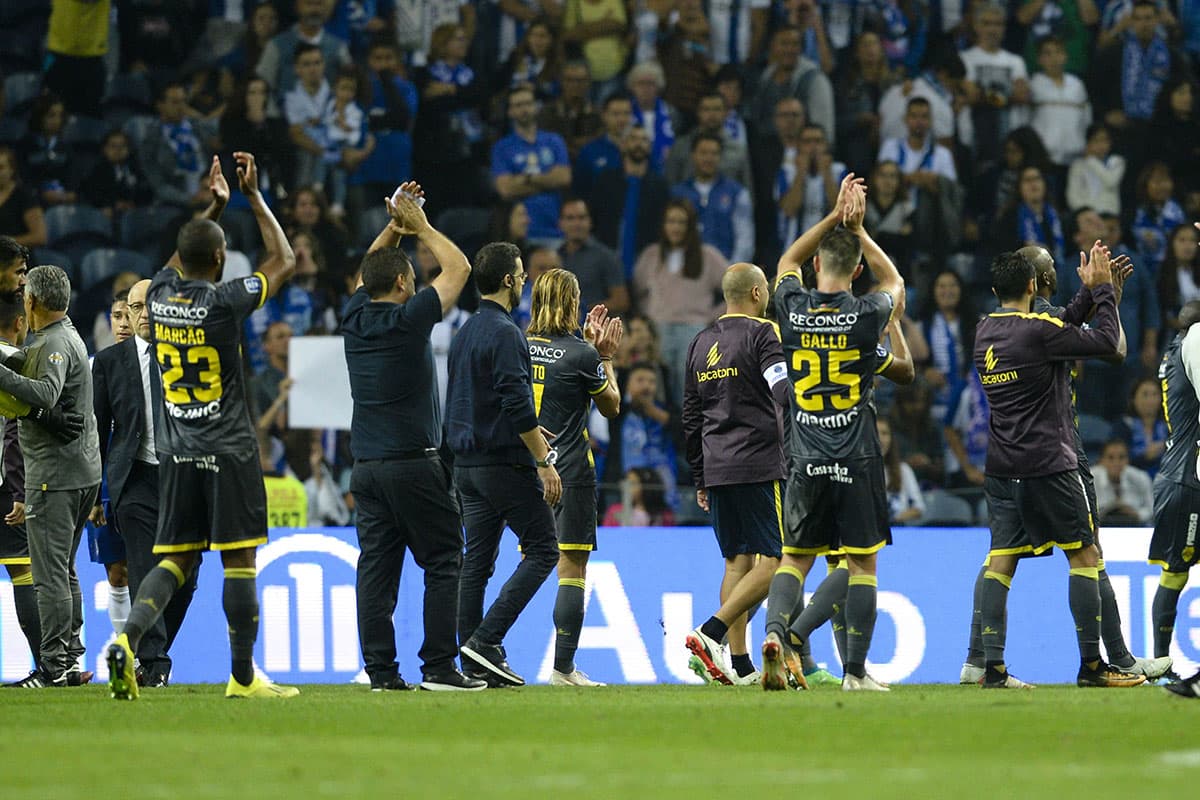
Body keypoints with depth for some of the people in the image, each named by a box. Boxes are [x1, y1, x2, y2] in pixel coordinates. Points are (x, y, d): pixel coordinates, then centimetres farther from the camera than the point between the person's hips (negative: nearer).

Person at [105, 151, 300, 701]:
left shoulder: (160, 295, 2)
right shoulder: (224, 302, -13)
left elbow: (181, 259, 28)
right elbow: (283, 261, 3)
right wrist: (253, 196, 11)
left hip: (175, 450, 5)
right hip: (227, 450, -5)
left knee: (176, 559, 7)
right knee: (239, 561, 0)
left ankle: (128, 638, -18)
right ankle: (243, 676, 3)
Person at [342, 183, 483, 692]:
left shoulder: (356, 319, 6)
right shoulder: (409, 320, -10)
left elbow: (369, 270, 27)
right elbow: (458, 268, 0)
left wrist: (394, 227, 21)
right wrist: (420, 227, 9)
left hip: (366, 467, 6)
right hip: (414, 463, -6)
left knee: (376, 568, 4)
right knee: (443, 563, 0)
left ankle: (380, 669, 0)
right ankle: (439, 666, -6)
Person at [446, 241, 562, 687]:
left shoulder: (464, 334, 15)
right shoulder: (504, 333, -14)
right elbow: (517, 404, -21)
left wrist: (527, 430, 27)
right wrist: (544, 462, -17)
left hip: (466, 464, 9)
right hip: (503, 463, -9)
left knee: (477, 562, 7)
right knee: (541, 550, -2)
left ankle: (478, 665, 5)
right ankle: (486, 640, -12)